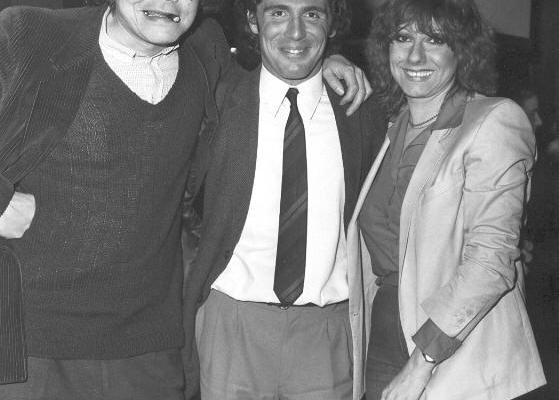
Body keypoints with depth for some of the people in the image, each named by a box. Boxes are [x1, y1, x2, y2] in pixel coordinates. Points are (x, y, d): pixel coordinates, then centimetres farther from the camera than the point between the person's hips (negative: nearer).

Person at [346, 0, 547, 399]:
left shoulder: (495, 121, -10)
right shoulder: (395, 127, 9)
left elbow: (491, 259, -18)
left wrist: (422, 361, -20)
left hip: (459, 363, -5)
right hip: (381, 347, 6)